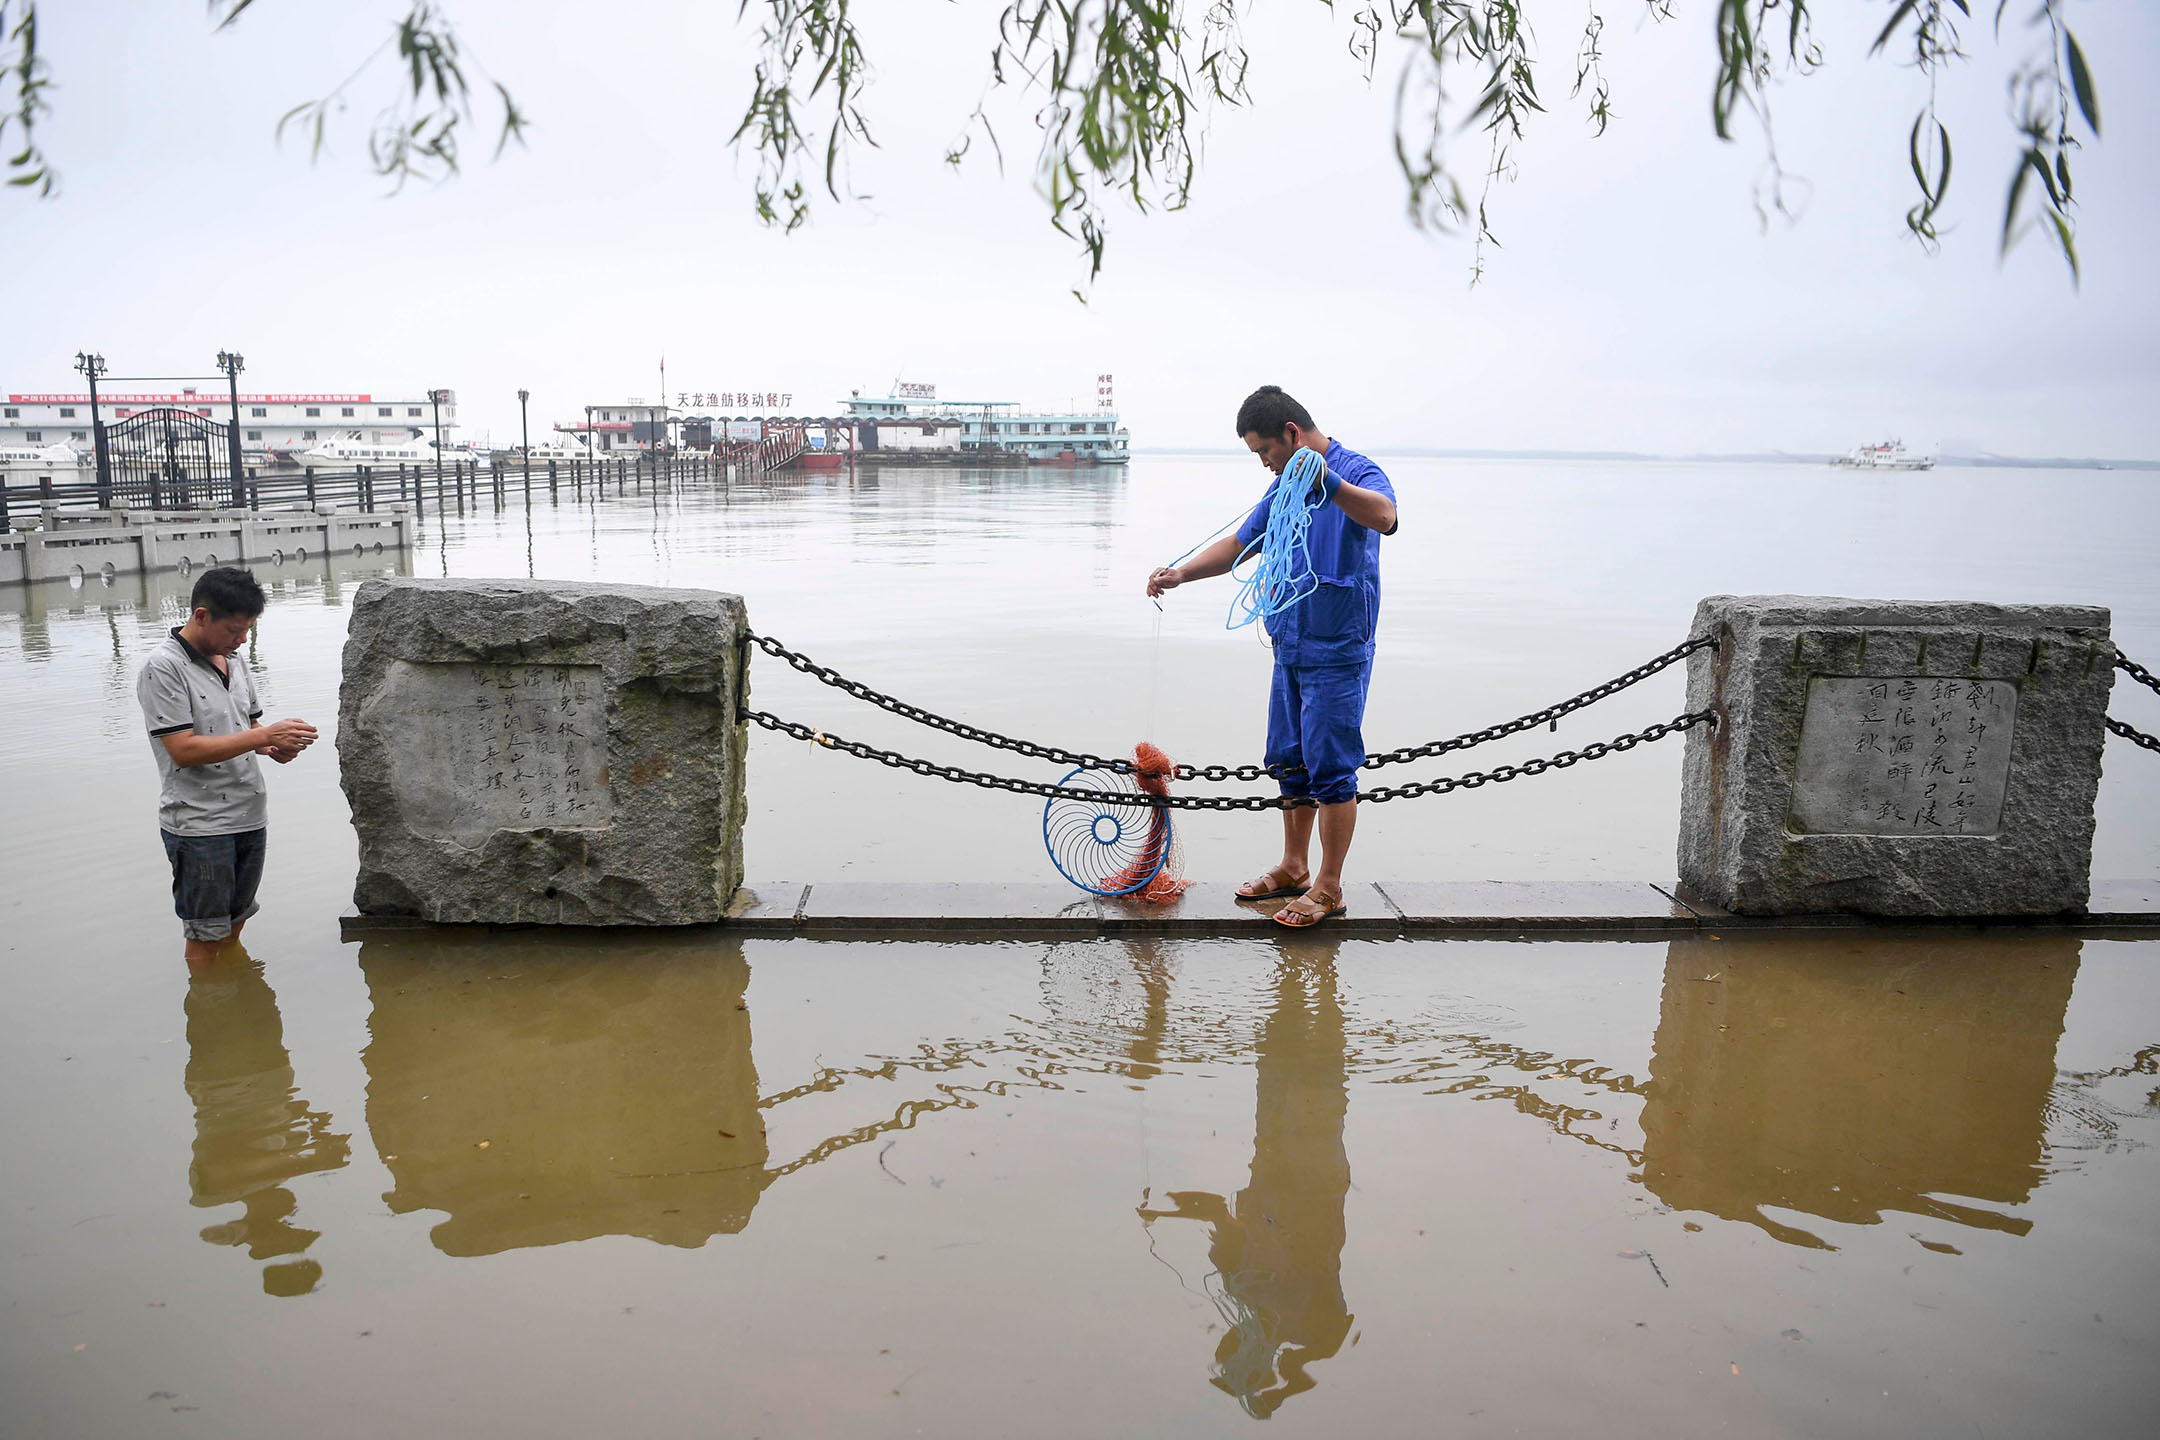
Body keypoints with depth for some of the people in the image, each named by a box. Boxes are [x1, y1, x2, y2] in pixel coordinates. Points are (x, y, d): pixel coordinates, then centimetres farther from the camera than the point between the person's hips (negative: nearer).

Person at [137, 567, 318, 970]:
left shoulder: (232, 658, 11)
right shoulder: (164, 668, -14)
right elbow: (183, 750, -20)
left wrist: (277, 747, -2)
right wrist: (265, 736, -21)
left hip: (250, 817, 7)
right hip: (198, 827, -7)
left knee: (234, 928, 18)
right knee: (205, 937, 3)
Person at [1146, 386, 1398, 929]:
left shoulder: (1359, 473, -14)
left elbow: (1384, 516, -37)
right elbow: (1239, 545, 18)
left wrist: (1329, 482, -55)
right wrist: (1181, 573, 2)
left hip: (1337, 653, -8)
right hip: (1290, 648, 8)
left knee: (1330, 768, -2)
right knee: (1291, 762, 15)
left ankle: (1328, 887, 8)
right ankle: (1294, 868, 29)